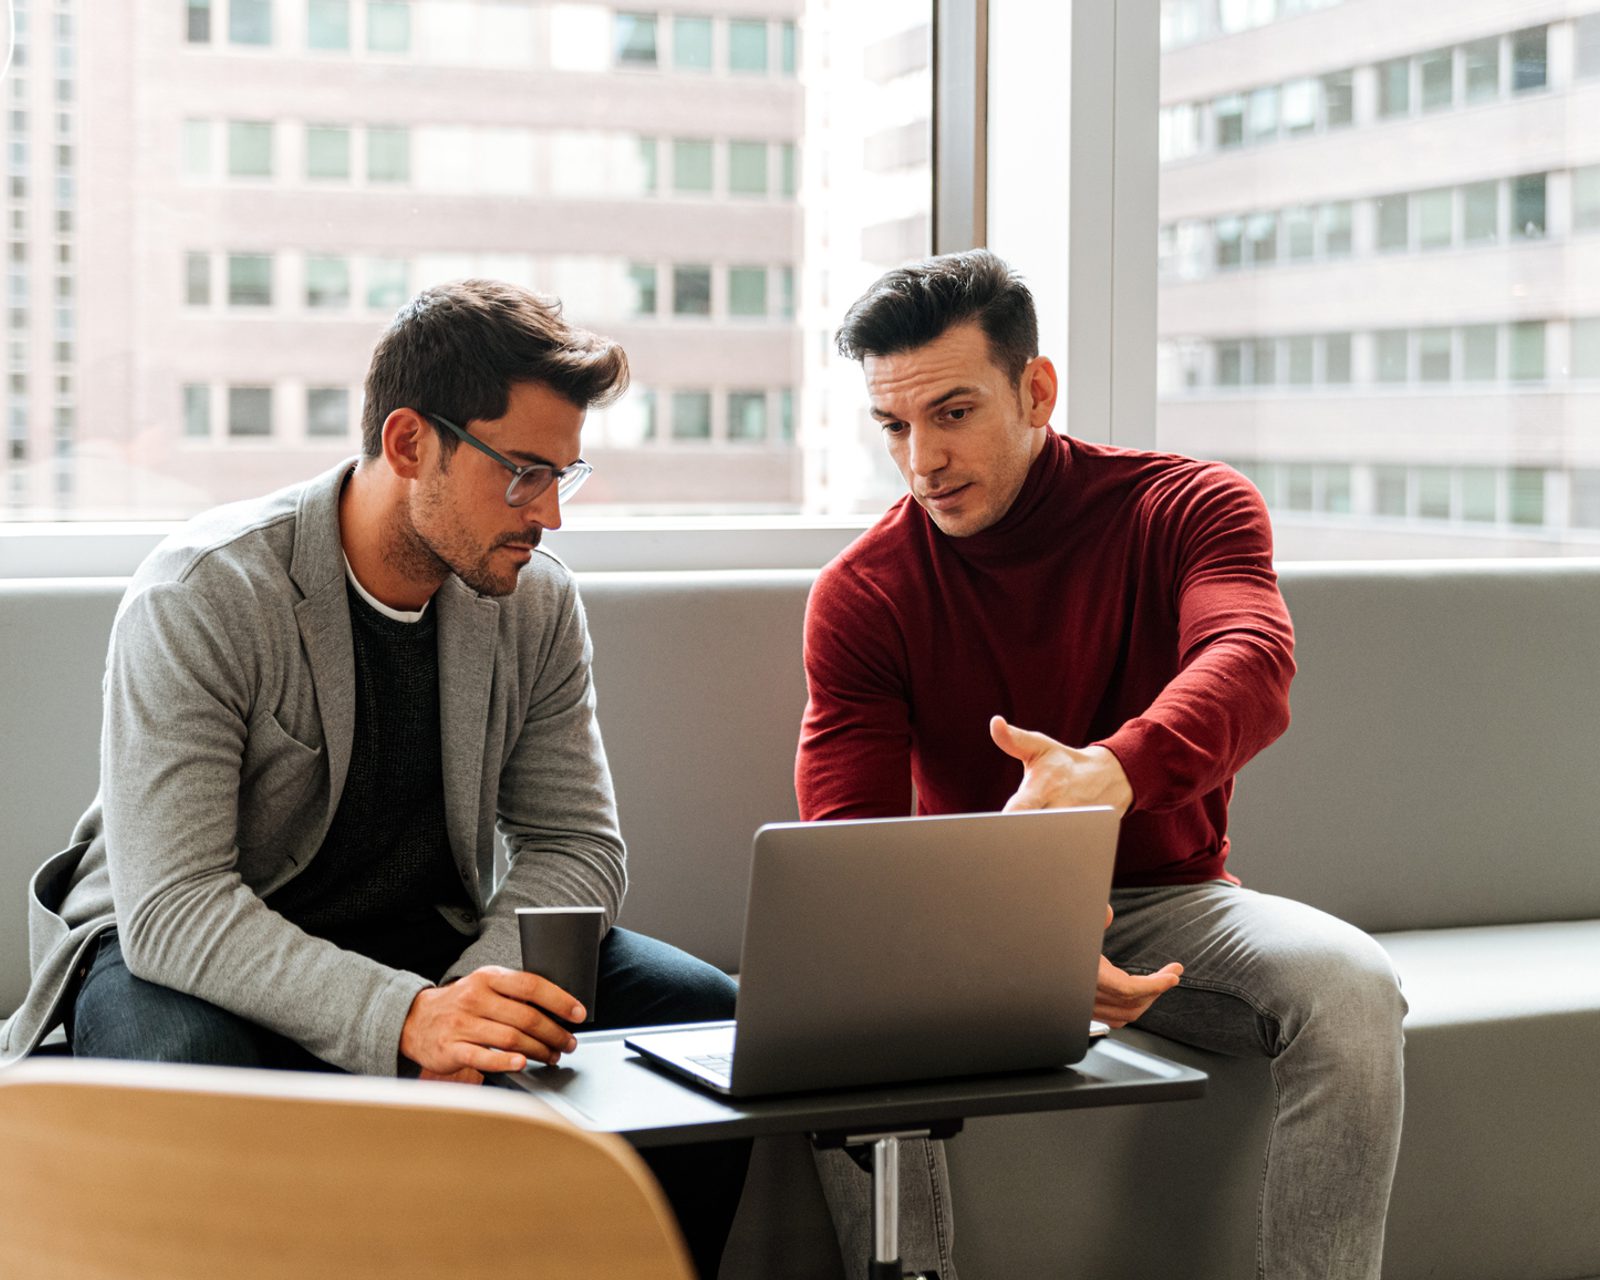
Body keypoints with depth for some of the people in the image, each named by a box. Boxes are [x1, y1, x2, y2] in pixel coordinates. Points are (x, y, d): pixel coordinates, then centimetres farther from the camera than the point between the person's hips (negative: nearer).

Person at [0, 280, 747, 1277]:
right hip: (181, 951, -4)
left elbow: (578, 846, -2)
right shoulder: (200, 597, -22)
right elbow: (174, 906, -29)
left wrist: (472, 996, -25)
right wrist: (406, 1019, -44)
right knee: (184, 1067, -39)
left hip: (429, 947, 5)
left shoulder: (538, 601, -3)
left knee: (711, 1020, -14)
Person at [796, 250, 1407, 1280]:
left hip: (1165, 900, 0)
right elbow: (847, 839, -14)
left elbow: (1252, 669, -30)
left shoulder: (1188, 507, -8)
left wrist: (1115, 773, -55)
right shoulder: (862, 591, -6)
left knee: (1349, 988, -28)